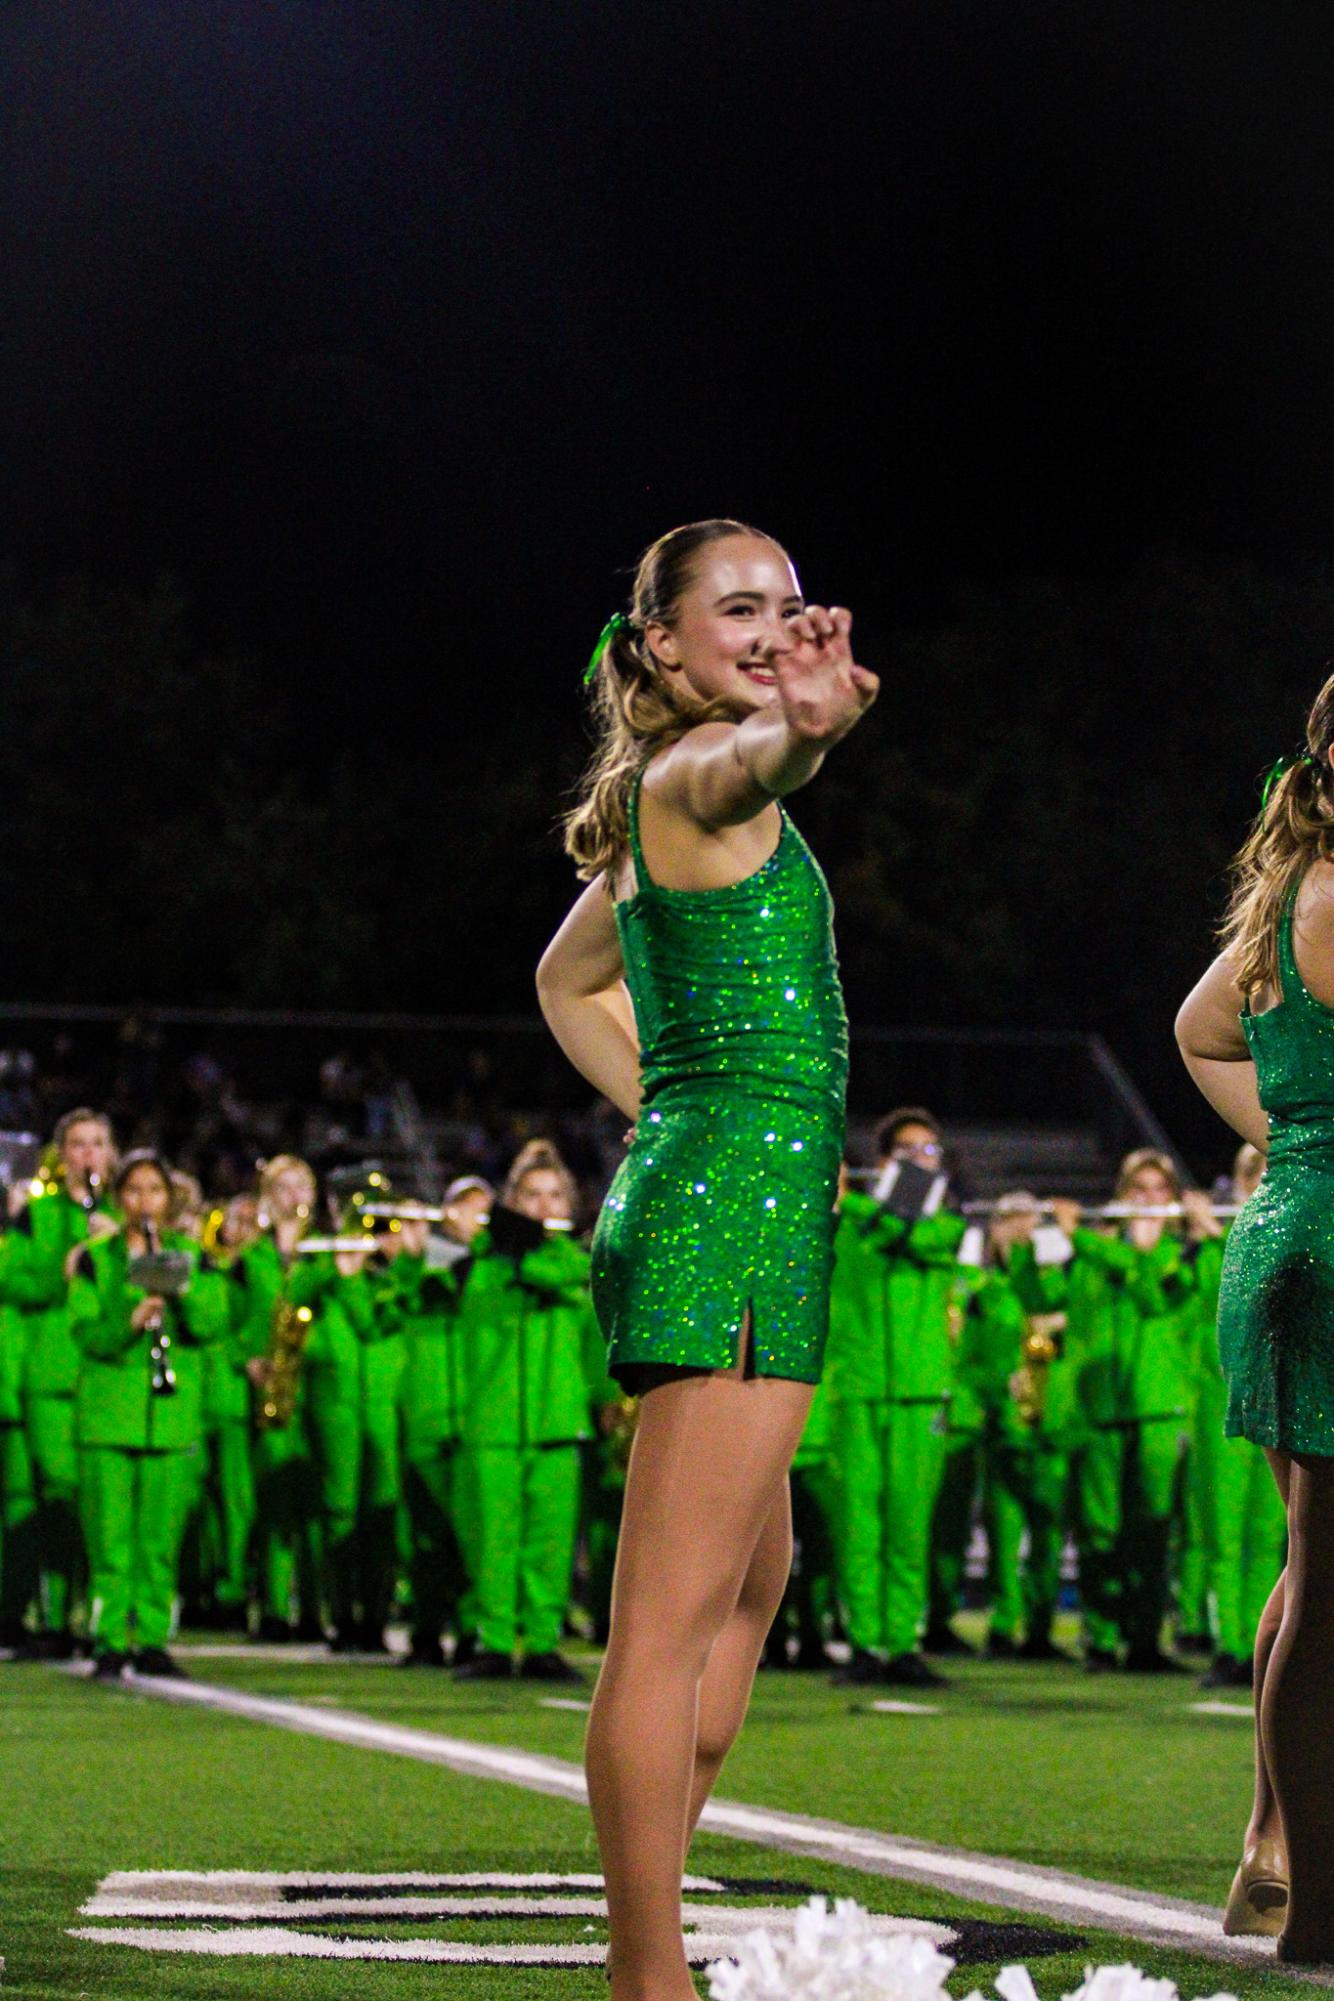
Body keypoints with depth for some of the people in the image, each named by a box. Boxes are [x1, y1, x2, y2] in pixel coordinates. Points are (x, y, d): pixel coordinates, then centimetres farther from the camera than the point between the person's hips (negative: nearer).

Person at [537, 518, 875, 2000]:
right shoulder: (691, 772, -10)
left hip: (689, 1196, 11)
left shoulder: (654, 812, 19)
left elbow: (568, 975, 34)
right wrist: (801, 726, -58)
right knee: (670, 1620, -12)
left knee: (754, 1578, 23)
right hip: (740, 1210, -11)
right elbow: (744, 764, -36)